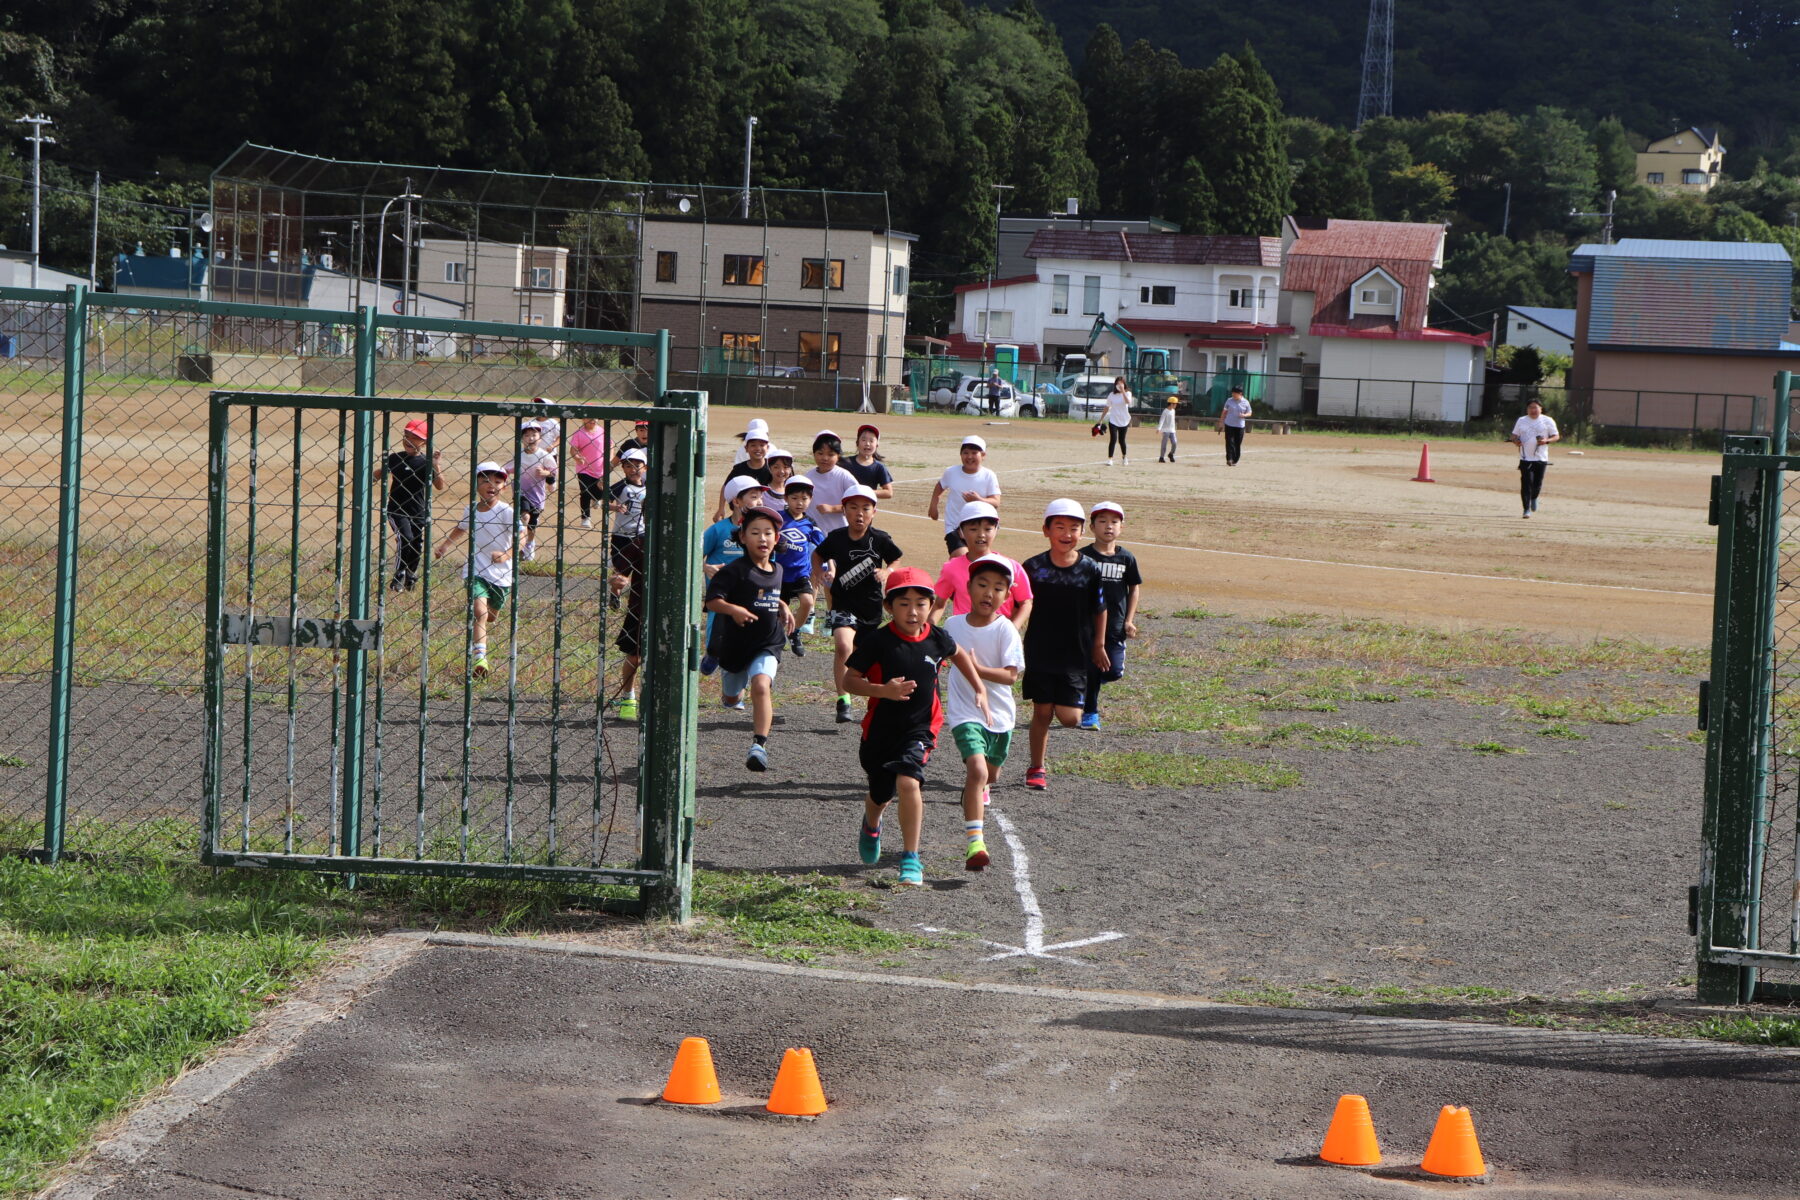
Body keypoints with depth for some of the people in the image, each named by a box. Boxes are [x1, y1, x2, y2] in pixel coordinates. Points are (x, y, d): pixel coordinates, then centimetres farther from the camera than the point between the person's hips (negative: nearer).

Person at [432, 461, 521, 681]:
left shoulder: (506, 512, -12)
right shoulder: (470, 511, 2)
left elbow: (520, 538, -23)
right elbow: (461, 530, 24)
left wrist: (506, 555, -38)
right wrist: (444, 546, 12)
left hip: (501, 573, -1)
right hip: (476, 570, 1)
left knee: (491, 615, 17)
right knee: (480, 611, -21)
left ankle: (473, 642, 52)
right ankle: (480, 659, -26)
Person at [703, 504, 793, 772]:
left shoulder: (777, 570, 6)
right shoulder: (735, 571, -13)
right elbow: (712, 601, -21)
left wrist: (783, 608, 9)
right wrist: (733, 609, -37)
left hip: (768, 646, 1)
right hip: (736, 645, -1)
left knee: (761, 685, -27)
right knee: (731, 699, 18)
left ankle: (759, 745, -31)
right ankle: (736, 687, 58)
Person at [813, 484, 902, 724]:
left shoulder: (880, 540, -7)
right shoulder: (836, 538, -6)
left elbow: (897, 560, 9)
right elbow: (817, 555, 14)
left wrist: (886, 573, -11)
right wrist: (820, 573, -5)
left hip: (871, 607, 2)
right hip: (843, 605, -2)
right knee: (842, 645, -26)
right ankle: (843, 702, -20)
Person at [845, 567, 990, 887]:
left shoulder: (938, 639, -6)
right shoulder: (877, 641, -15)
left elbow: (959, 655, 17)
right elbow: (850, 678, -12)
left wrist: (980, 691, 15)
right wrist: (883, 690, -28)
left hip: (919, 728, 0)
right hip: (880, 729, 0)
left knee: (908, 782, -25)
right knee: (880, 794, 18)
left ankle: (911, 859, -15)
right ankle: (871, 827, 57)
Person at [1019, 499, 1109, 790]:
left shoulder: (1089, 569, -5)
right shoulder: (1033, 567, -5)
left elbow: (1099, 610, 6)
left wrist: (1098, 645, 10)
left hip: (1076, 655, 0)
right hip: (1039, 653, 0)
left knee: (1070, 718, -8)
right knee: (1042, 712, 6)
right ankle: (1037, 768, 20)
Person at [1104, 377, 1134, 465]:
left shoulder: (1127, 393, -2)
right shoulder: (1112, 395, -1)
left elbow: (1128, 402, -24)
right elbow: (1107, 407, 6)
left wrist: (1122, 391, -31)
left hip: (1124, 421, 1)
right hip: (1113, 420, -1)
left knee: (1121, 440, 11)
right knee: (1113, 439, -14)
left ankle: (1124, 457, 35)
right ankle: (1109, 459, -14)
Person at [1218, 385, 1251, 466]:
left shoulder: (1246, 402, 0)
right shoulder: (1229, 400, 3)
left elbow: (1249, 413, 8)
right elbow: (1224, 411, 10)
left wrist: (1244, 415, -15)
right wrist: (1221, 422, 6)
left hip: (1240, 426, 0)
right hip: (1229, 425, 0)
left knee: (1238, 444, 2)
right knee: (1229, 442, -10)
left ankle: (1235, 460, 12)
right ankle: (1229, 459, -13)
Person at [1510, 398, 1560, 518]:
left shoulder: (1548, 421, 4)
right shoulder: (1521, 421, 10)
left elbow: (1556, 436, 5)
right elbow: (1514, 435, 16)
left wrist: (1546, 440, -15)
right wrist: (1515, 441, -9)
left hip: (1541, 458, -1)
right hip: (1525, 458, 1)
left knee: (1538, 484, 4)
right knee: (1526, 484, -7)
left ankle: (1534, 498, 37)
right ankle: (1527, 509, -4)